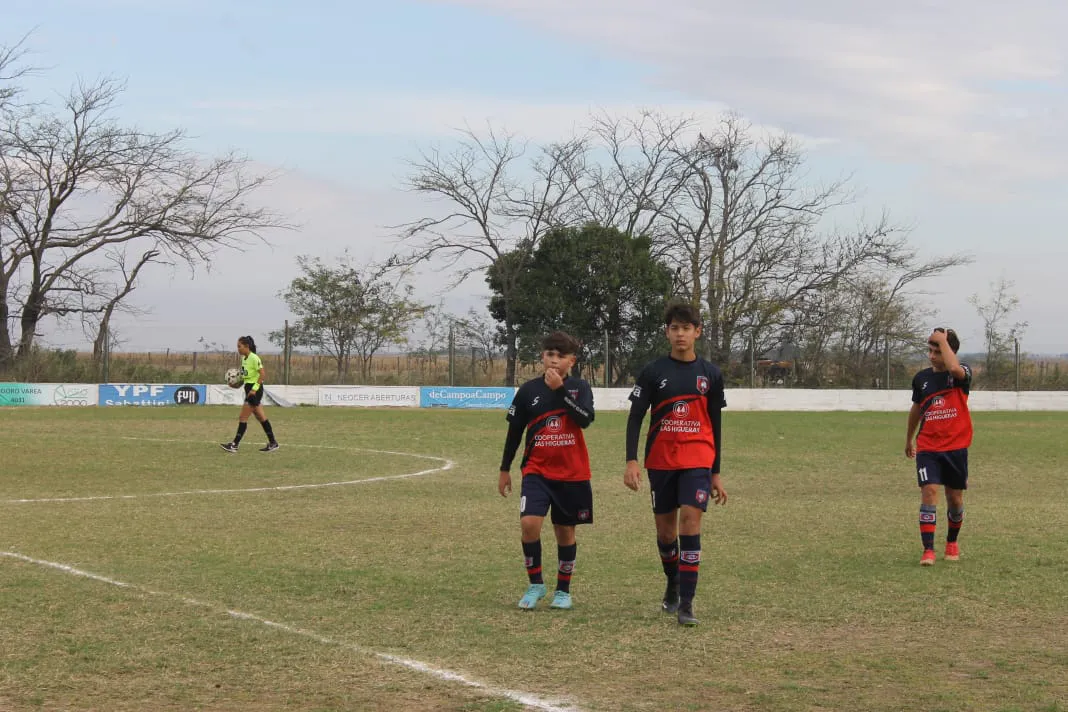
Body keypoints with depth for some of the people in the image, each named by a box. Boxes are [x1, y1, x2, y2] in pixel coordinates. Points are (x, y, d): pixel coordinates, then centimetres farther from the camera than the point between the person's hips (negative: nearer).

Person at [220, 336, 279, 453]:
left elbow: (262, 374, -20)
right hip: (249, 388, 10)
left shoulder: (254, 358, -16)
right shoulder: (244, 359, 11)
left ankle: (235, 444, -4)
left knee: (243, 418, -7)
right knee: (261, 418, 12)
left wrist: (254, 388, -23)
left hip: (255, 389, -10)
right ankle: (273, 443, 16)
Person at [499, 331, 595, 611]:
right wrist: (505, 469, 11)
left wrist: (560, 389, -24)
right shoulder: (528, 390, 1)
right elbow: (514, 431, 9)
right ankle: (535, 584, 1)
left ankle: (563, 590, 23)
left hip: (572, 473, 0)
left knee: (565, 530, 8)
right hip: (536, 471, 0)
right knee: (529, 523, -17)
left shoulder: (580, 387, -2)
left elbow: (585, 419, -21)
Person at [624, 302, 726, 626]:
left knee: (690, 521, -15)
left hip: (697, 460, -1)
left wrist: (716, 473, 10)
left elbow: (715, 426, 11)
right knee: (665, 528, 9)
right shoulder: (653, 372, 1)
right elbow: (635, 418, 0)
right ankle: (673, 584, 36)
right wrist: (631, 461, -13)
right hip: (661, 462, 1)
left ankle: (686, 602, -14)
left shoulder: (711, 374, 5)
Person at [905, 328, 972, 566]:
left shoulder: (962, 374, -7)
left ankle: (952, 542, 34)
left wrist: (943, 340, -25)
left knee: (955, 497, 9)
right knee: (929, 491, -15)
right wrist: (909, 438, 30)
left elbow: (955, 369, -35)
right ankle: (928, 550, -16)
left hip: (956, 447, -1)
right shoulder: (921, 378, 4)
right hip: (927, 448, 2)